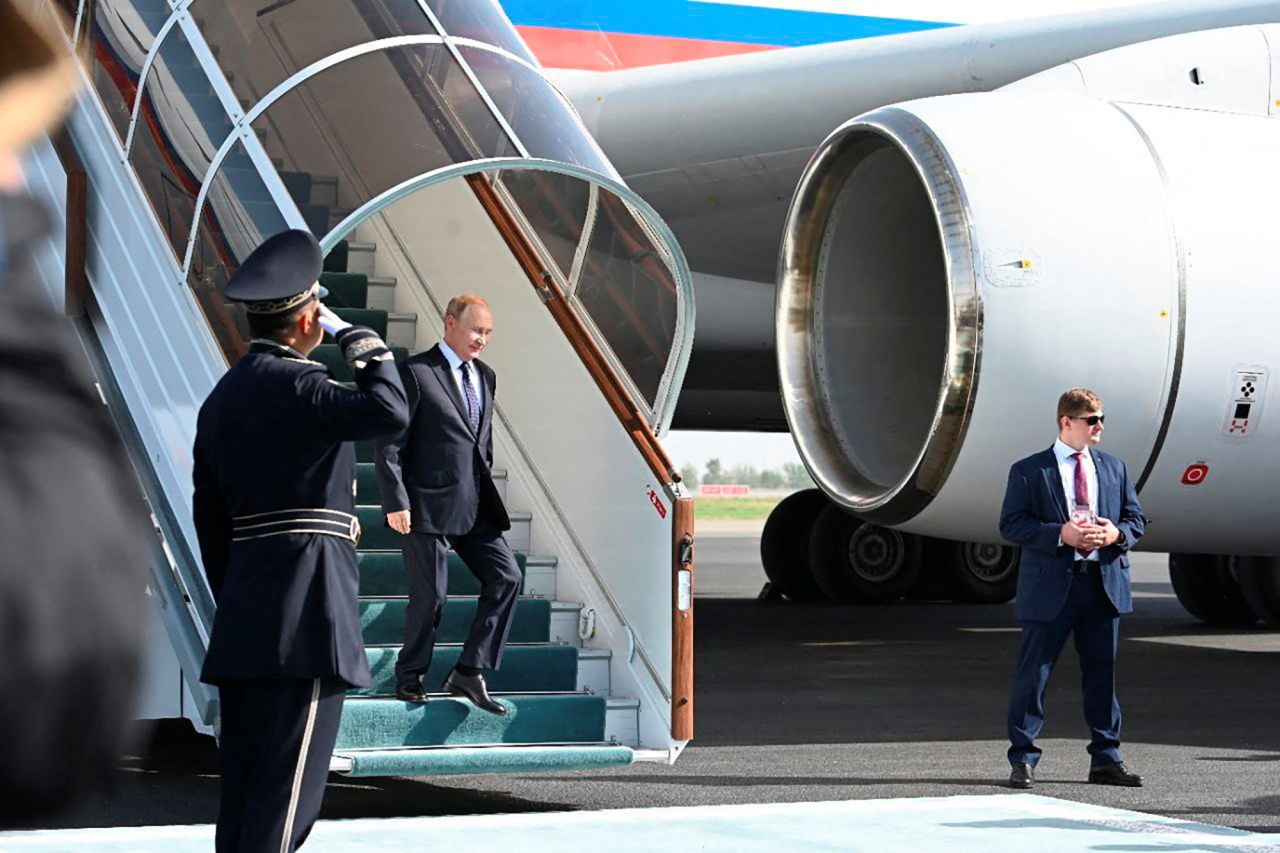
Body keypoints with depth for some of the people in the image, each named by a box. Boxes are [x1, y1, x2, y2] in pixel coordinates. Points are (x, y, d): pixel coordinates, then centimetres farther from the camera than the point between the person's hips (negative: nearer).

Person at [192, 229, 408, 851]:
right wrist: (360, 340, -9)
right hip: (304, 612, -9)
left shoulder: (223, 395, 17)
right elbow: (390, 411, -26)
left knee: (244, 782, 10)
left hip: (244, 617, 9)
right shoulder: (294, 385, -12)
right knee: (288, 785, -9)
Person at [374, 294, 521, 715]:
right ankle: (409, 678, 17)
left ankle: (469, 672, 2)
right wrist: (395, 502, -15)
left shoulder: (485, 376, 14)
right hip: (429, 504, -7)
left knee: (506, 578, -3)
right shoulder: (415, 373, -9)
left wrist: (485, 488, 16)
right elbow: (388, 443, -11)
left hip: (476, 506, 7)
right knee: (430, 595, -1)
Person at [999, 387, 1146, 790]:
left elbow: (1135, 517, 14)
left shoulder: (1114, 468, 13)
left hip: (1104, 584, 4)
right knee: (1033, 673, -1)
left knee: (1102, 672, 9)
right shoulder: (1029, 471, -1)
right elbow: (1011, 524, -7)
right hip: (1051, 586, -4)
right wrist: (1060, 534, -19)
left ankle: (1106, 759, 17)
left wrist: (1117, 533, -9)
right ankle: (1023, 760, 6)